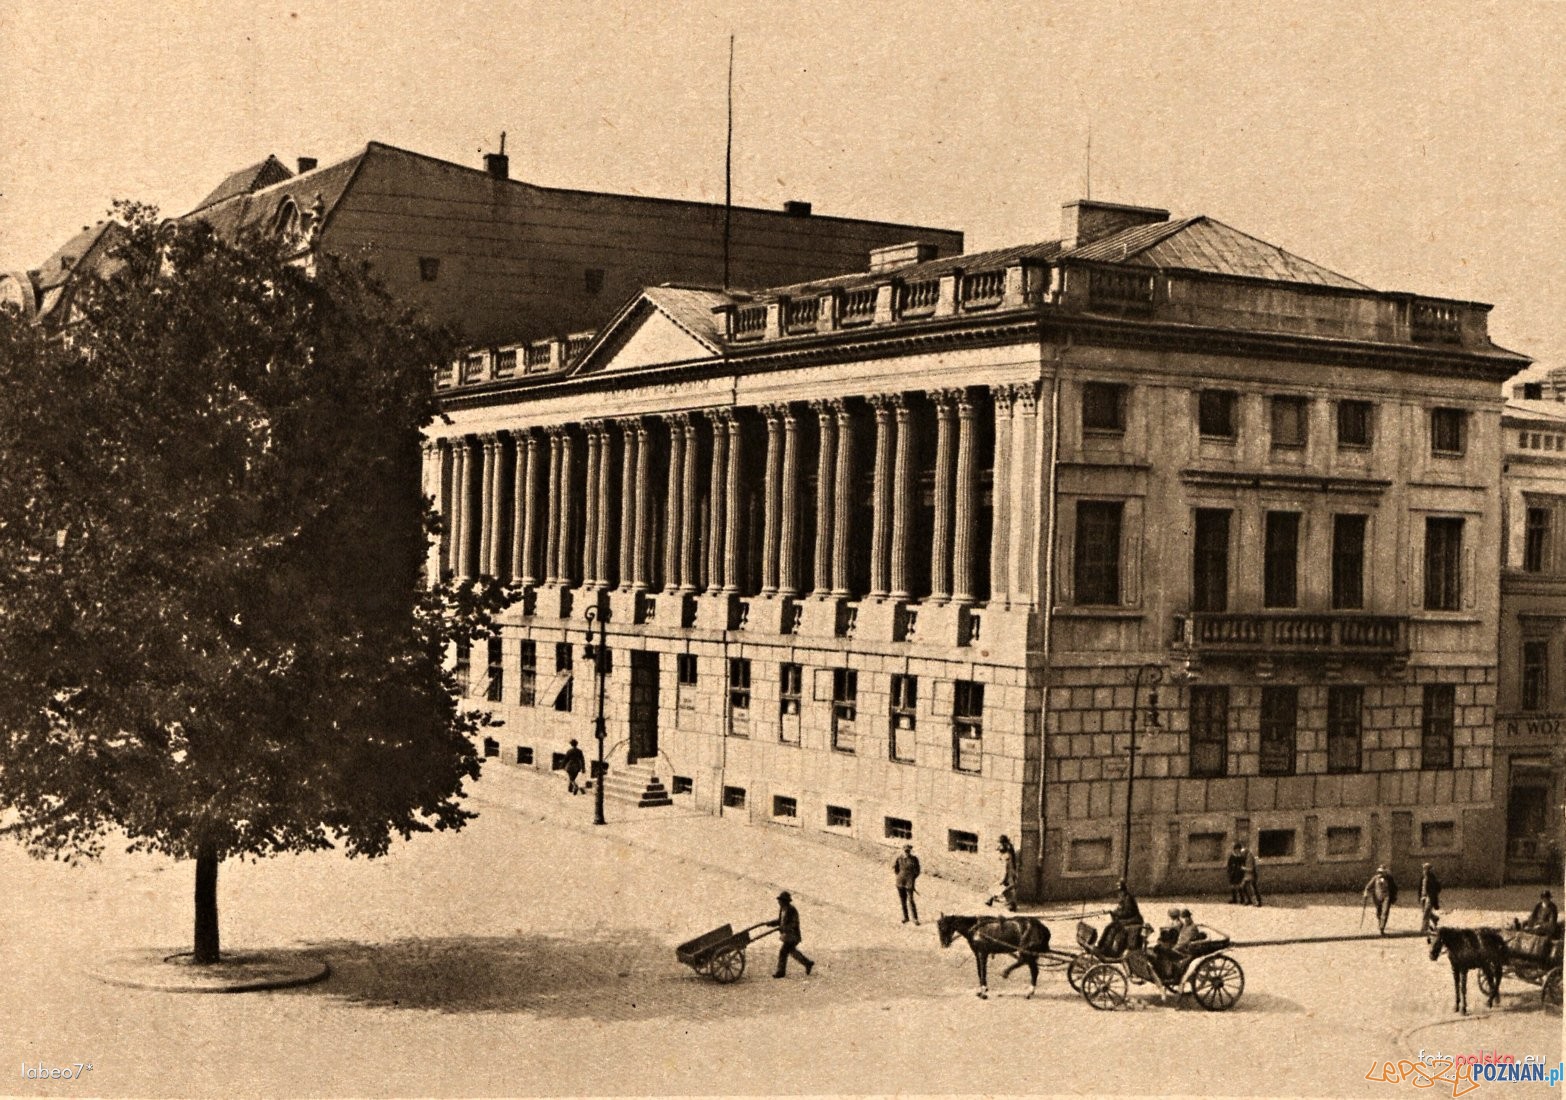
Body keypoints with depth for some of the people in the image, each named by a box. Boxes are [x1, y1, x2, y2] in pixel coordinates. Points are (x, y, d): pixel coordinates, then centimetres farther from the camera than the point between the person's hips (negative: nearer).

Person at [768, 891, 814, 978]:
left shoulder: (792, 911, -21)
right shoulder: (782, 909, 8)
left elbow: (794, 924, -24)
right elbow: (780, 921, 19)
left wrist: (782, 928, -33)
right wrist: (770, 923, 3)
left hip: (792, 936, -10)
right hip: (787, 935, 10)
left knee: (783, 952, -9)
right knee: (793, 952, 20)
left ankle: (780, 972, 1)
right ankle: (808, 963, 33)